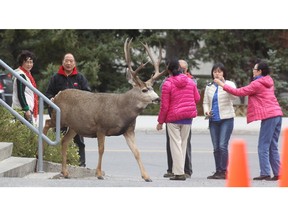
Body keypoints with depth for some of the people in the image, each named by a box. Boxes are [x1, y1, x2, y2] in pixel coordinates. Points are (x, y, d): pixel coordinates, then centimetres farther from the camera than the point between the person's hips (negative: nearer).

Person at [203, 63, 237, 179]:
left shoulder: (229, 84, 0)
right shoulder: (209, 87, 15)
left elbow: (234, 96, -19)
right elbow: (205, 102, 18)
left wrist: (223, 83, -26)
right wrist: (206, 111, -3)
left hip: (226, 119, -5)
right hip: (213, 120, 5)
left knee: (223, 145, -13)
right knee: (216, 147, 6)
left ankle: (223, 171, -9)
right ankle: (218, 171, 12)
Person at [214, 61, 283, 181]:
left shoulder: (257, 84, -8)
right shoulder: (268, 82, 18)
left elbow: (239, 92, -7)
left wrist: (223, 85, 1)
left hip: (268, 116, -9)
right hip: (277, 114, 9)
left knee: (263, 147, -6)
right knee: (273, 147, 11)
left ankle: (265, 173, -10)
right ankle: (277, 173, 8)